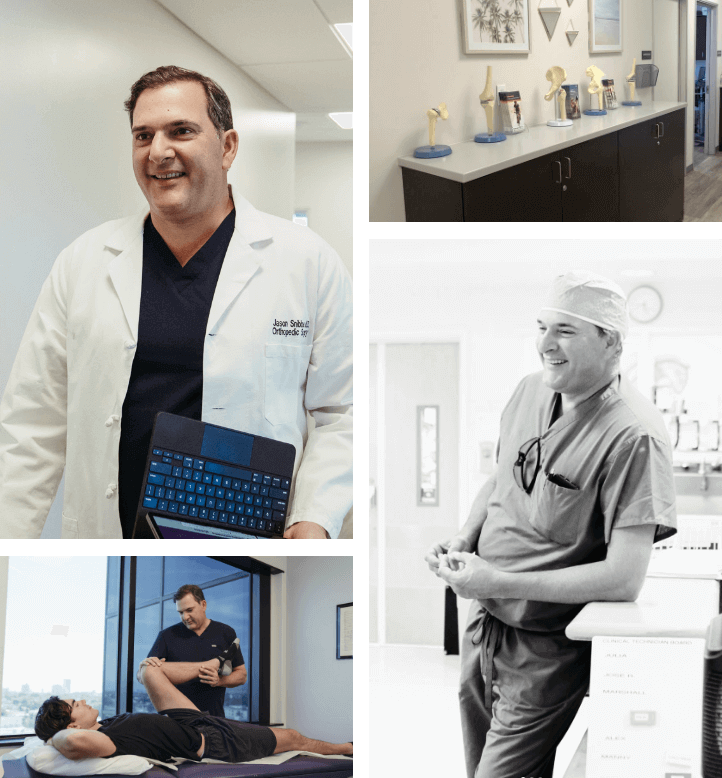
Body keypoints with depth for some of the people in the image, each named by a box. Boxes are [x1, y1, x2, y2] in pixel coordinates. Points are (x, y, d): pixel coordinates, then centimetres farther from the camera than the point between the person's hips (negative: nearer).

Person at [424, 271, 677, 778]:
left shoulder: (633, 437, -23)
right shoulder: (531, 391, 0)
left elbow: (625, 578, -27)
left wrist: (500, 583, -25)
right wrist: (463, 542, -1)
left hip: (545, 654, -7)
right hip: (483, 625, 7)